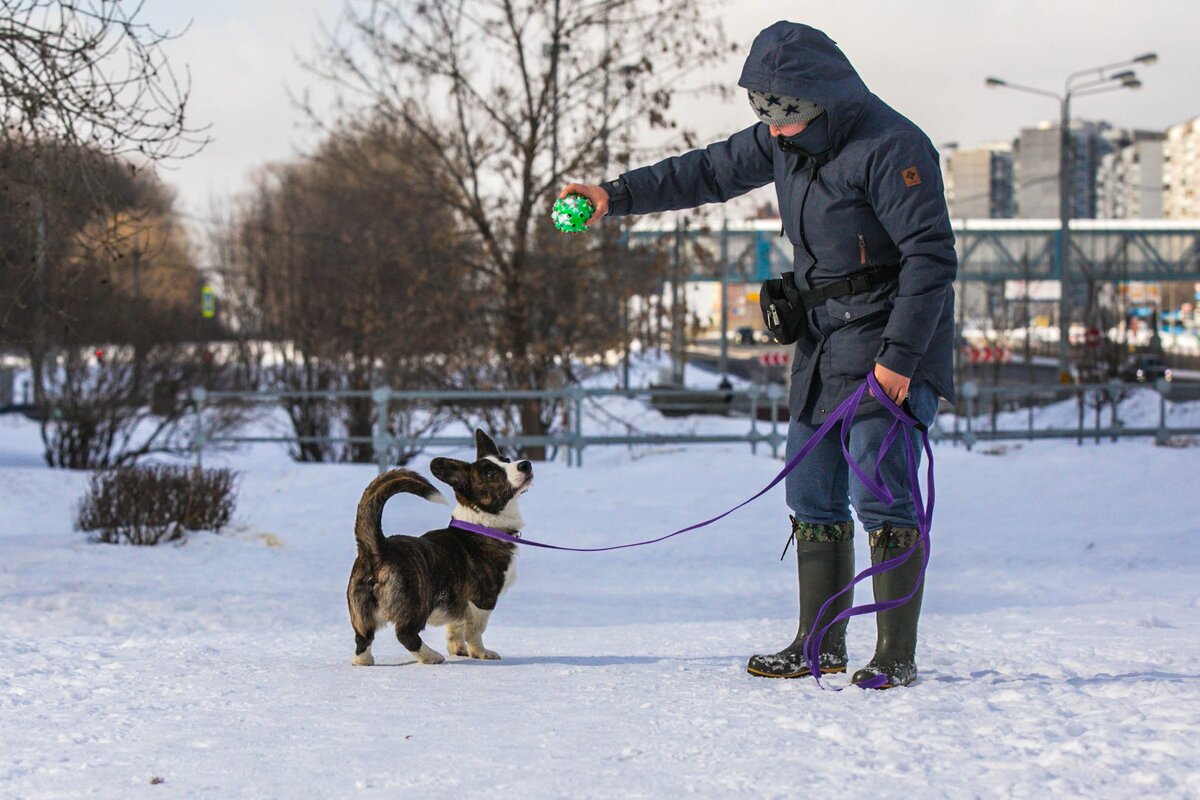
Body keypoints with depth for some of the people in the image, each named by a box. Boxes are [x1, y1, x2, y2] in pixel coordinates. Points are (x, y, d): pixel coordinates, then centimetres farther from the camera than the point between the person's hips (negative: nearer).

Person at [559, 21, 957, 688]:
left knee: (881, 496, -12)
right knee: (812, 495, 9)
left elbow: (933, 256, -21)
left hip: (890, 339, -9)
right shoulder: (785, 140, 7)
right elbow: (710, 173, 21)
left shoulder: (891, 148, -19)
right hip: (824, 339, 9)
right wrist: (617, 196, 16)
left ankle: (897, 656, -6)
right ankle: (820, 645, 17)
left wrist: (899, 354, -24)